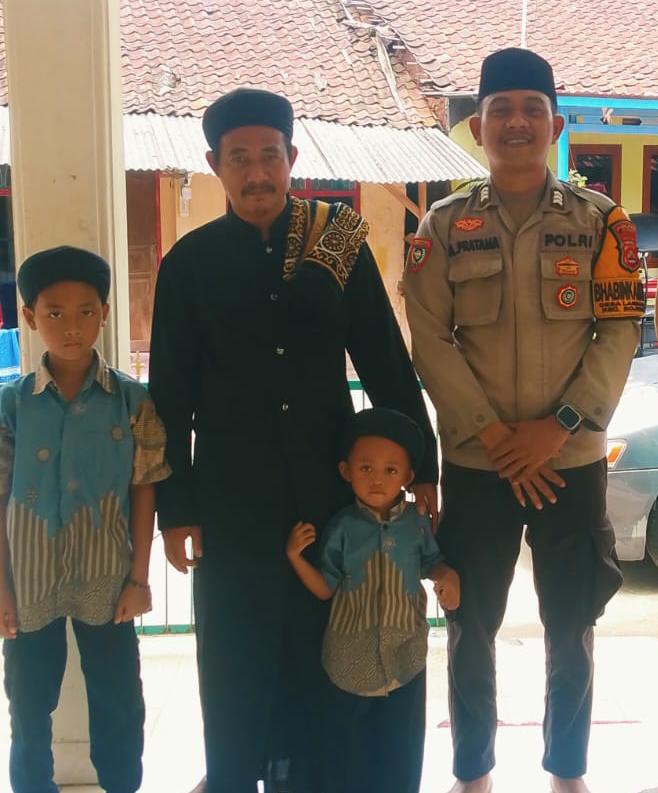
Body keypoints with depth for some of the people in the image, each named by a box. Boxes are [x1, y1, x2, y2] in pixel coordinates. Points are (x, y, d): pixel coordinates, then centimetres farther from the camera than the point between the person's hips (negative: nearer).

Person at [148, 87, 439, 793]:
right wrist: (175, 510, -2)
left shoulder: (341, 245, 1)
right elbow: (171, 396, 0)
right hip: (232, 496, -1)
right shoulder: (189, 262, 0)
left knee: (321, 651, 12)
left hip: (330, 488, 1)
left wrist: (421, 465, 2)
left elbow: (388, 365, 4)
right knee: (237, 655, 10)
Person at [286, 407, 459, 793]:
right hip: (351, 654, -1)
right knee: (351, 745, 13)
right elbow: (325, 589, -3)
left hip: (405, 651, 1)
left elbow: (431, 562, 12)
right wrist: (296, 556, -16)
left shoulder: (417, 522, -5)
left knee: (402, 745, 13)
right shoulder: (342, 527, -9)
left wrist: (448, 576, -9)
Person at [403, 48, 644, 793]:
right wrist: (493, 435, -13)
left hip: (573, 462, 0)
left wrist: (558, 426, -14)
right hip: (474, 466, 0)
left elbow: (620, 334, -4)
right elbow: (428, 340, -5)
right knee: (471, 627, 11)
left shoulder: (600, 221, 2)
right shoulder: (445, 225, 1)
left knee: (570, 629, 12)